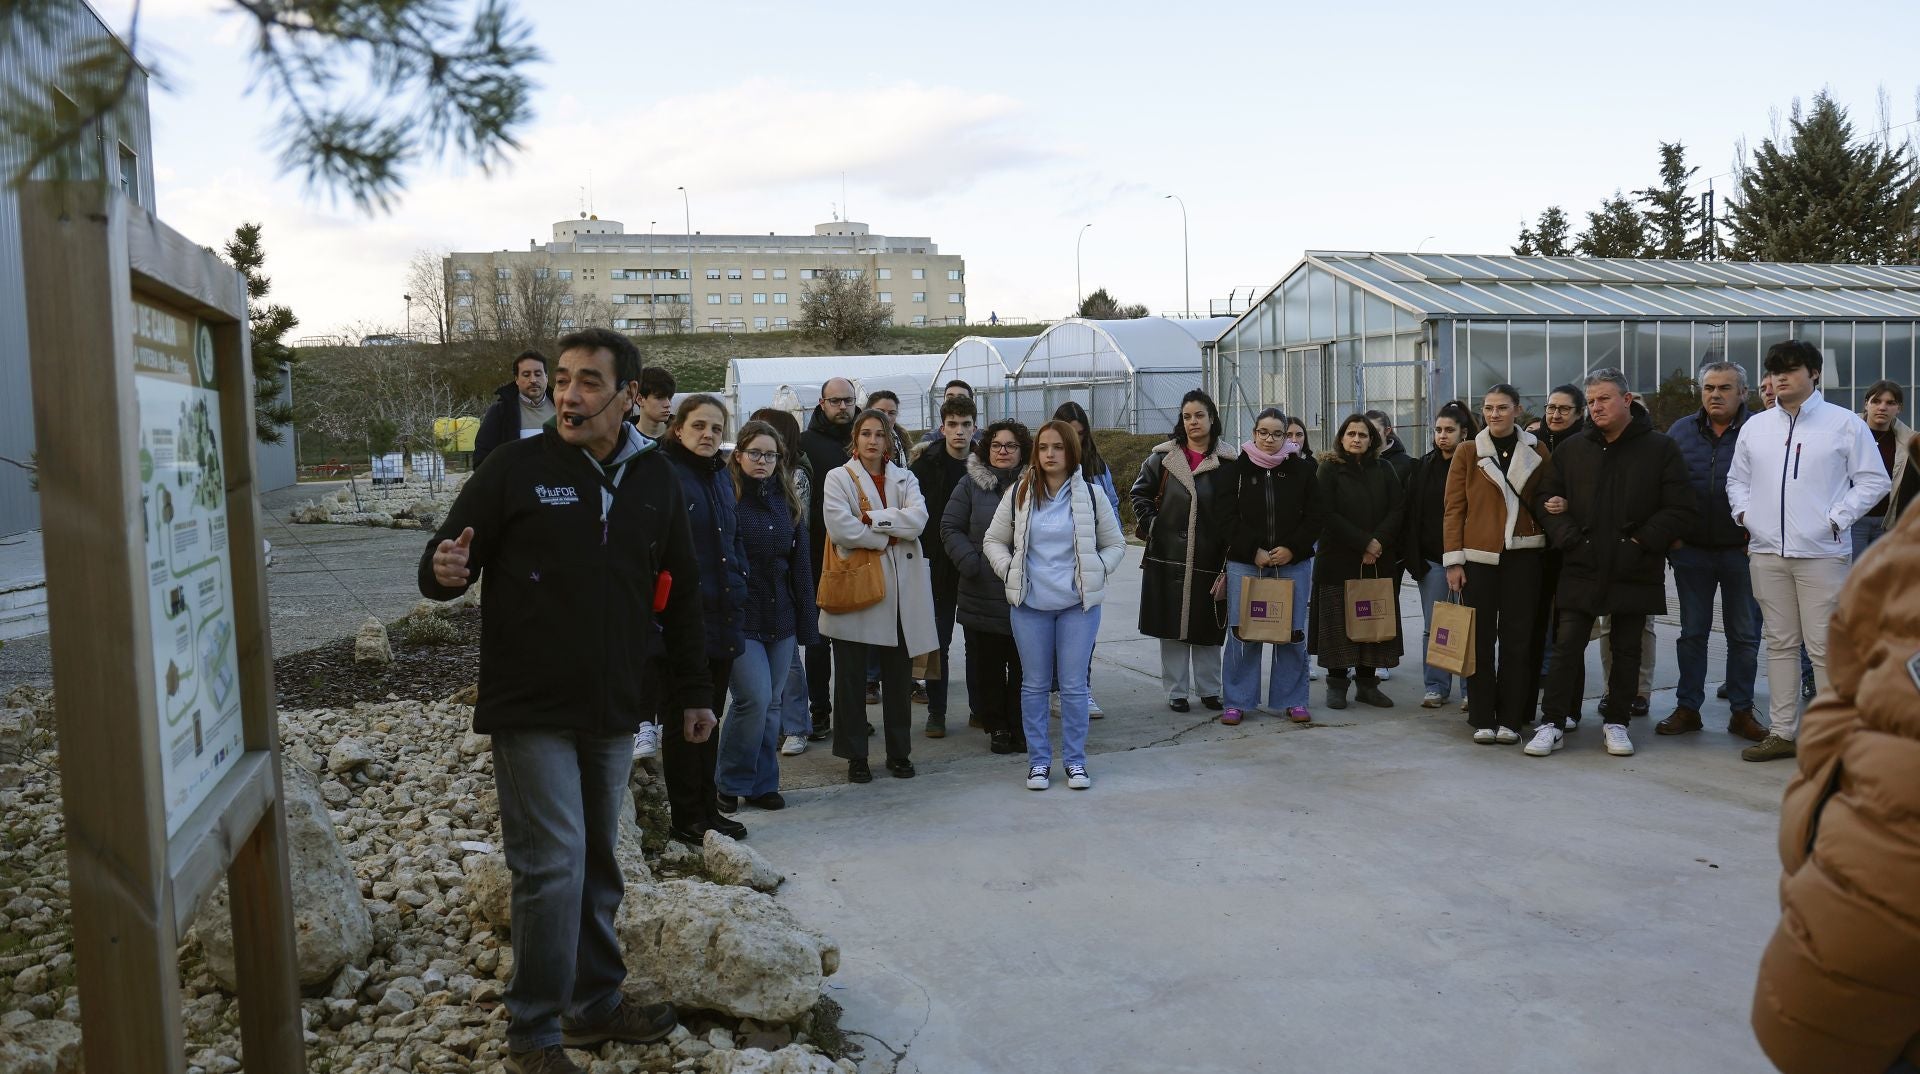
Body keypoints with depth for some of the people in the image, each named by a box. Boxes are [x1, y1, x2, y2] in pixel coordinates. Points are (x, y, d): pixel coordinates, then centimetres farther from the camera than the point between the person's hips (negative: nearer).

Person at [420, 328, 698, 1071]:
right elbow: (444, 559, -4)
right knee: (554, 865, -6)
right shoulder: (517, 467, -6)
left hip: (612, 711, 4)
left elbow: (681, 593, 13)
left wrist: (692, 691, 14)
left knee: (597, 866, 15)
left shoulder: (655, 478, 5)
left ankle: (596, 1004, 31)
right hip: (530, 708, -4)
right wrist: (446, 571, -28)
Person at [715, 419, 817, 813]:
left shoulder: (789, 501, 10)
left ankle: (763, 783, 22)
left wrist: (806, 619, 8)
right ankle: (729, 782, 8)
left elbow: (801, 563, 12)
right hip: (739, 618, -5)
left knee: (772, 703, 10)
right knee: (755, 698, -12)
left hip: (780, 618, 5)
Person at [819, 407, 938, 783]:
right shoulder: (838, 478, 2)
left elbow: (918, 519, -8)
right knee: (851, 679, 4)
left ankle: (899, 752, 23)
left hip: (900, 592, 3)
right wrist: (887, 537, -9)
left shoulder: (904, 479, 11)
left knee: (898, 678, 10)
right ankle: (855, 756, 16)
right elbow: (841, 527, -15)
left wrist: (872, 519, -16)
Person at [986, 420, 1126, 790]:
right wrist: (1008, 569, -4)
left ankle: (1075, 760, 15)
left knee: (1074, 685, 3)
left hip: (1079, 605, -1)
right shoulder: (1019, 495, 3)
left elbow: (1115, 544, 10)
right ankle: (1038, 760, 18)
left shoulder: (1091, 496, 1)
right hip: (1029, 605, 1)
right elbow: (994, 540, 12)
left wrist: (1096, 572, -5)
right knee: (1034, 685, 8)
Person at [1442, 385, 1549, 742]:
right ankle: (1482, 718, 11)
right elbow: (1454, 509, 1)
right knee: (1481, 638, 3)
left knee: (1517, 638, 3)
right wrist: (1454, 560, -3)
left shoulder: (1537, 451, 7)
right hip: (1478, 556, -1)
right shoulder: (1467, 452, 3)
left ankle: (1510, 719, 12)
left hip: (1523, 555, 1)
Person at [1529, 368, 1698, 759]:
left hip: (1634, 571, -1)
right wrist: (1568, 536, -3)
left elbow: (1681, 509, -4)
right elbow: (1544, 496, 10)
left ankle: (1617, 721, 22)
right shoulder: (1572, 449, 5)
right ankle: (1555, 723, 6)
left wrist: (1642, 541, -11)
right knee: (1567, 646, 0)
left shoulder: (1659, 449, -2)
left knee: (1627, 650, 10)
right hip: (1581, 567, 1)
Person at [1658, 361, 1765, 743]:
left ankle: (1742, 712, 16)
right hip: (1692, 550, 2)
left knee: (1743, 635, 7)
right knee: (1692, 632, 8)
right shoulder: (1681, 431, 4)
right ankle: (1687, 708, 16)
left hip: (1740, 551, -2)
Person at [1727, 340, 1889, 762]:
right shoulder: (1756, 426, 13)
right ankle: (1781, 732, 17)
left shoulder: (1844, 423, 0)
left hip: (1821, 552, -4)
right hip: (1766, 552, 5)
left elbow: (1873, 481, -1)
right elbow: (1737, 479, 21)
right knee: (1780, 643, 10)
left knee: (1825, 647, -4)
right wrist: (1744, 513, 5)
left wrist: (1837, 518, -10)